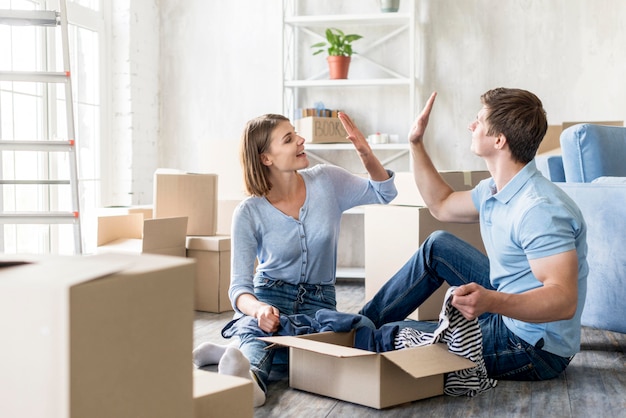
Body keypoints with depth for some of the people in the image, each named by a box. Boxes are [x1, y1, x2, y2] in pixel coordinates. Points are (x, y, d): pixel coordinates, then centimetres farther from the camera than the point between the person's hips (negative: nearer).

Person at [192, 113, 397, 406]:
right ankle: (250, 377, -69)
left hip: (317, 299, 3)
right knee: (260, 326, -40)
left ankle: (237, 355, -29)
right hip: (269, 294, -2)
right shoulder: (249, 214, -9)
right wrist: (257, 309, -37)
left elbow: (383, 193, 10)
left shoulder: (327, 181, -2)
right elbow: (239, 285, -11)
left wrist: (365, 154, -11)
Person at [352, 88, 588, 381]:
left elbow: (564, 301, -35)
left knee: (393, 335, -5)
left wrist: (491, 301, -50)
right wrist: (416, 143, 16)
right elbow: (441, 205, 21)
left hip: (534, 349, -9)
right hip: (508, 310, 9)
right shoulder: (494, 190, 4)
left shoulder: (539, 209, -28)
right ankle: (364, 323, 19)